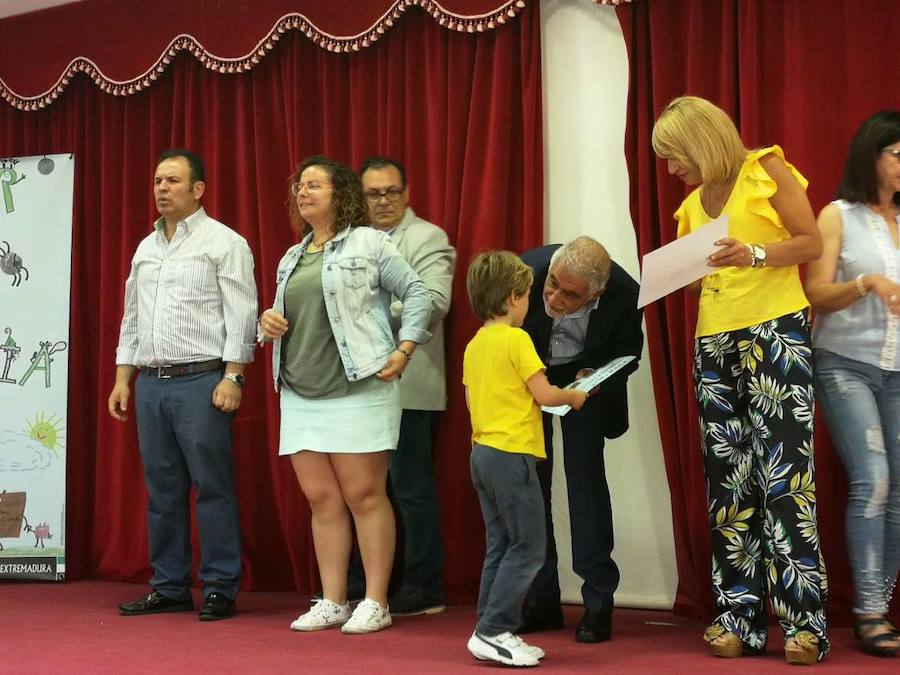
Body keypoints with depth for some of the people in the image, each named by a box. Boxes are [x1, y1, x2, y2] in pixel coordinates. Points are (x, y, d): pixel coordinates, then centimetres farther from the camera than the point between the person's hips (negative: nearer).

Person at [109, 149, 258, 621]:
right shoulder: (146, 248, 18)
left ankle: (220, 590, 2)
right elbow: (131, 320, 21)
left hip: (202, 381, -6)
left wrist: (232, 377, -15)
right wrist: (122, 378, 14)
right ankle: (169, 588, 16)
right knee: (162, 489, 8)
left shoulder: (224, 242, -2)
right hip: (151, 383, 6)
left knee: (212, 487, -5)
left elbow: (241, 315, -8)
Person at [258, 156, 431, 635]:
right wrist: (268, 323, 5)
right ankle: (332, 603, 14)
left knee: (364, 495, -4)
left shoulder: (368, 243, 0)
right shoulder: (291, 258, 19)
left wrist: (404, 350, -12)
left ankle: (375, 603, 3)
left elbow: (417, 294, -2)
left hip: (358, 391, -6)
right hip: (301, 394, 6)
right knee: (321, 500, 7)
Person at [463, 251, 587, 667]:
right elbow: (544, 394, -12)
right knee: (528, 547, -4)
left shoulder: (474, 345, 12)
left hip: (482, 451, 9)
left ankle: (495, 633, 13)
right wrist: (573, 396, 5)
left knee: (500, 546, 12)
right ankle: (492, 632, -7)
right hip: (512, 453, -9)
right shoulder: (516, 339, -11)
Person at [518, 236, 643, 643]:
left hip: (585, 374, -1)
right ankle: (540, 599, 7)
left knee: (585, 473, -9)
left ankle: (598, 602, -2)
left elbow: (628, 353, -9)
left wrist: (594, 378, -28)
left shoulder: (624, 293, -30)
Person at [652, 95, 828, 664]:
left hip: (776, 329, -6)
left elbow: (812, 243, -4)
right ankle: (741, 618, 5)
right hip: (714, 340, 6)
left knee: (782, 470, -11)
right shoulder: (693, 204, 18)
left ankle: (804, 622, -7)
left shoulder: (765, 170, 1)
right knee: (727, 478, 2)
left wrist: (754, 254, -19)